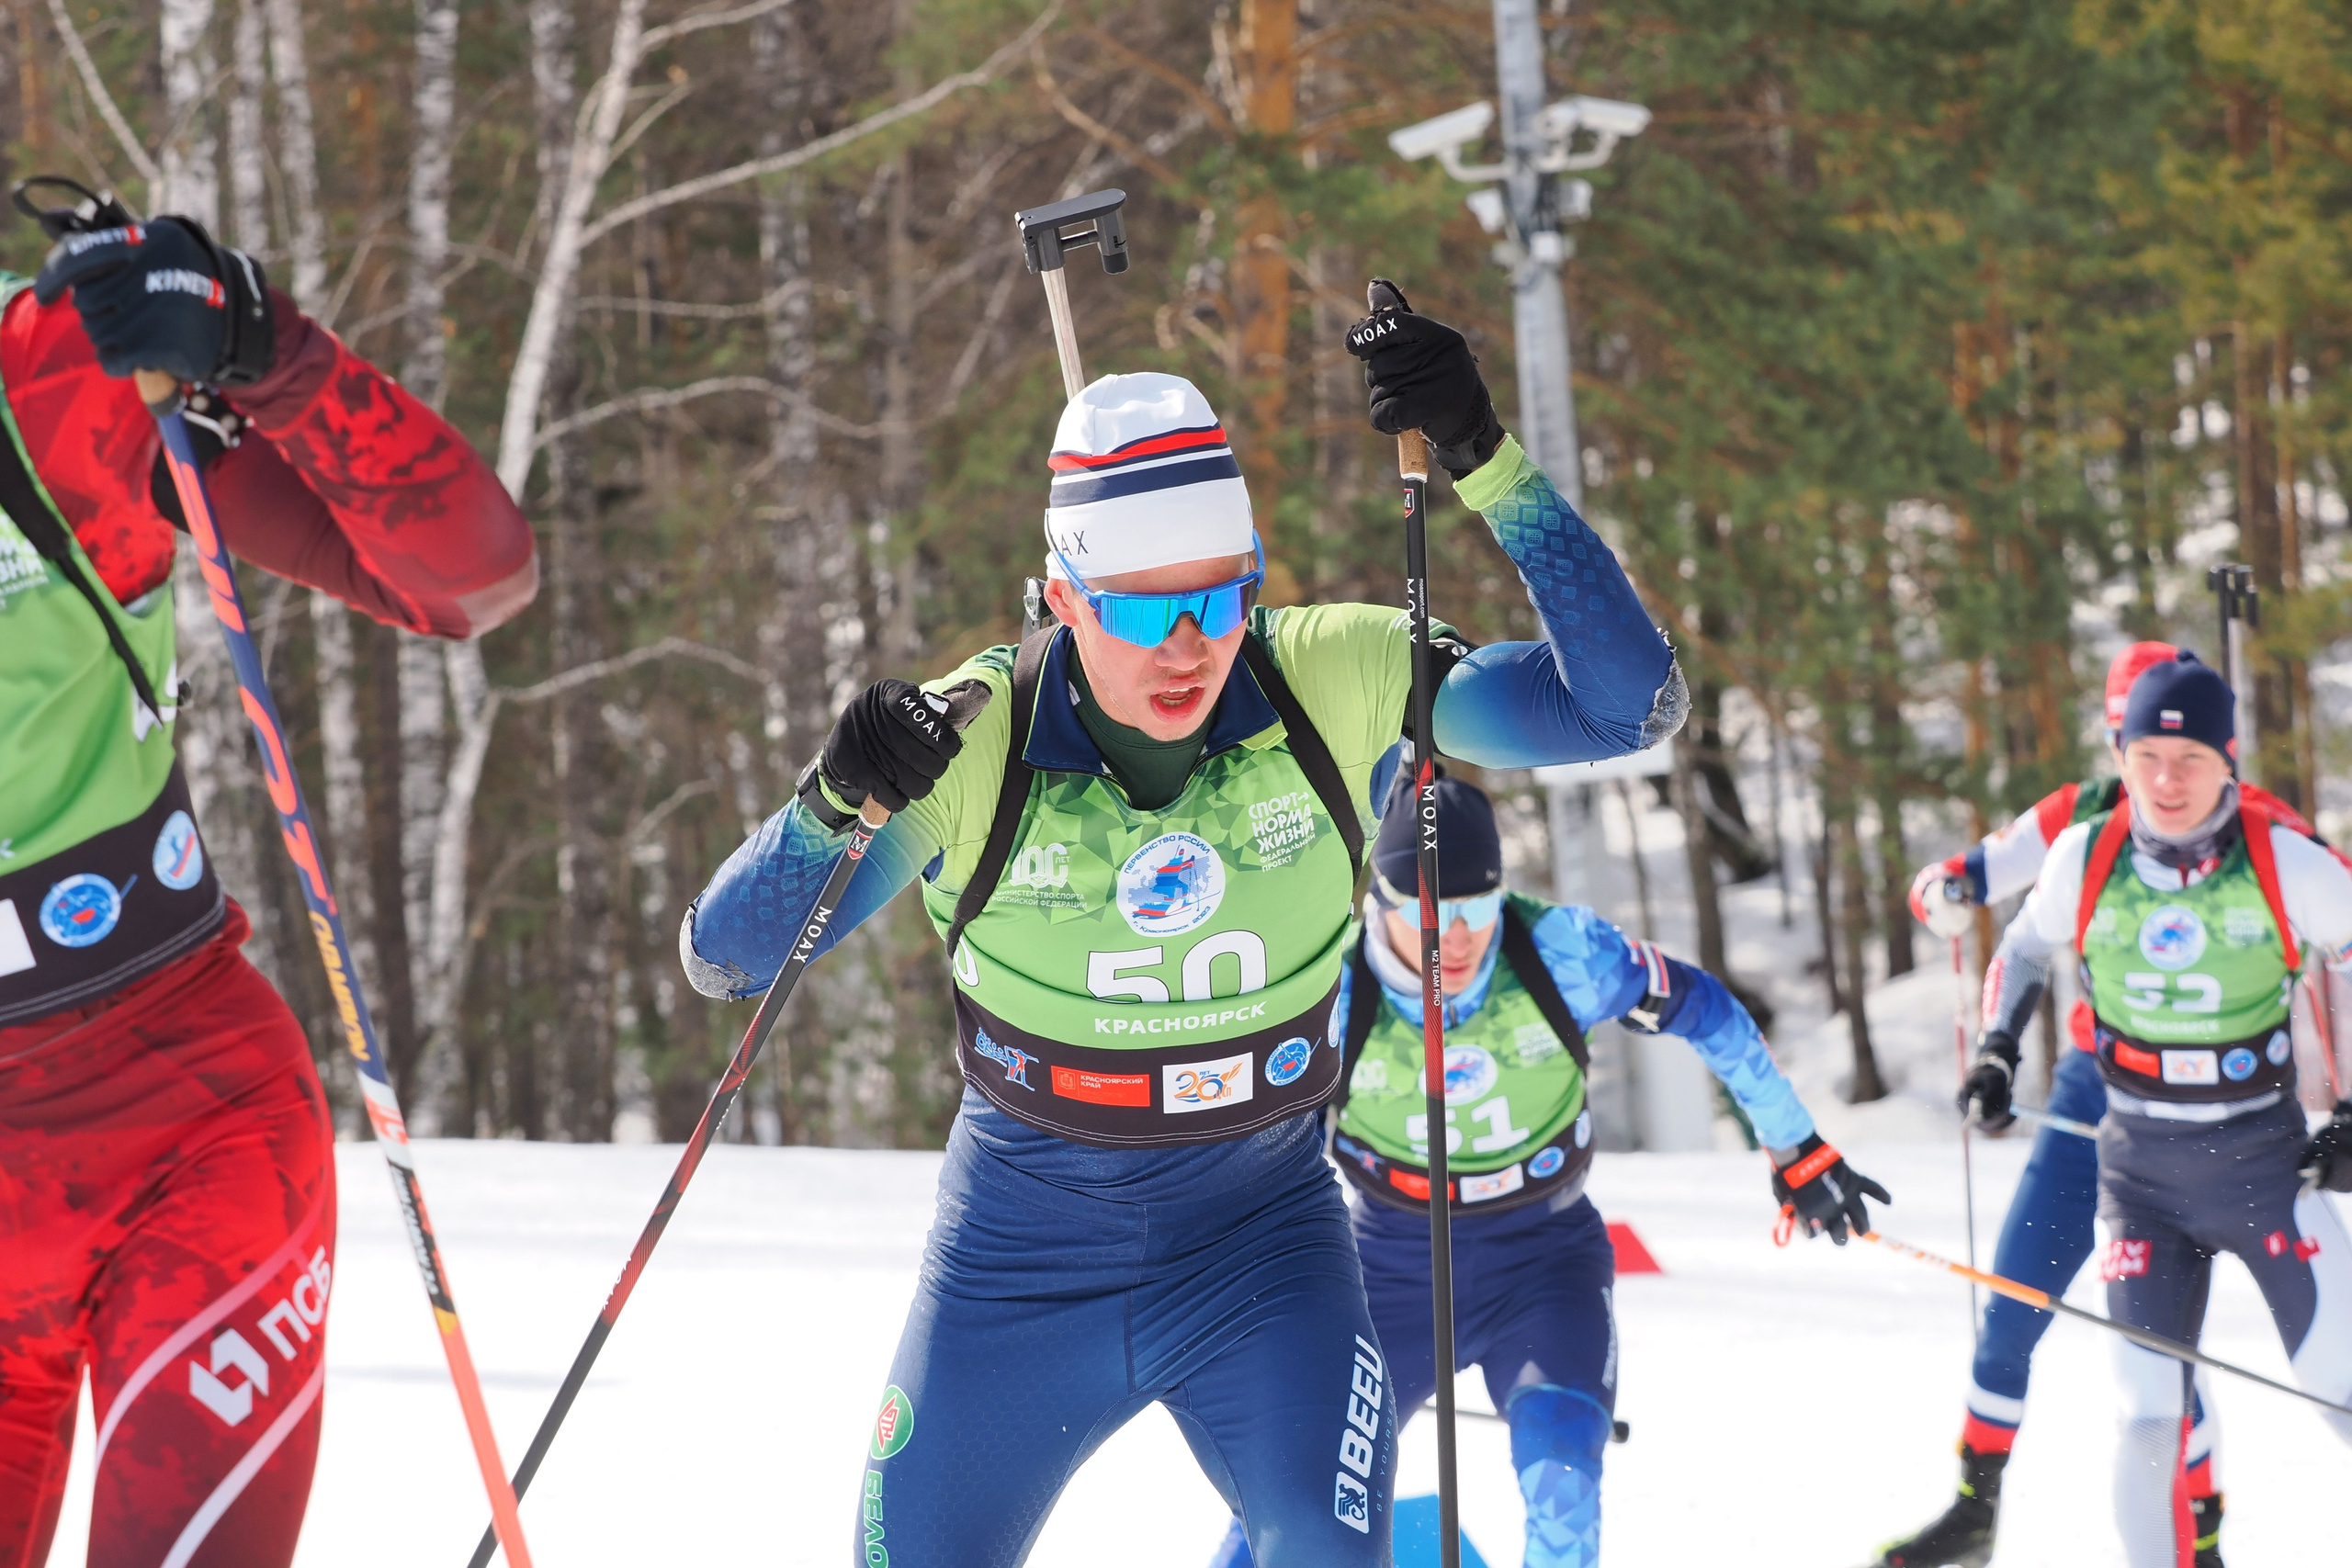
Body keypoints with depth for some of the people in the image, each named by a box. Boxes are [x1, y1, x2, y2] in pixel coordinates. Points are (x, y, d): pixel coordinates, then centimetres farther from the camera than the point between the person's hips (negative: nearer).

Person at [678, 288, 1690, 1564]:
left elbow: (1628, 704, -22)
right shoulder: (969, 745, -19)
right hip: (1022, 1253, 0)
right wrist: (833, 801, -36)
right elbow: (725, 959, -16)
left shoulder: (1336, 683, -16)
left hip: (1262, 1236, 0)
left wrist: (1488, 466, -32)